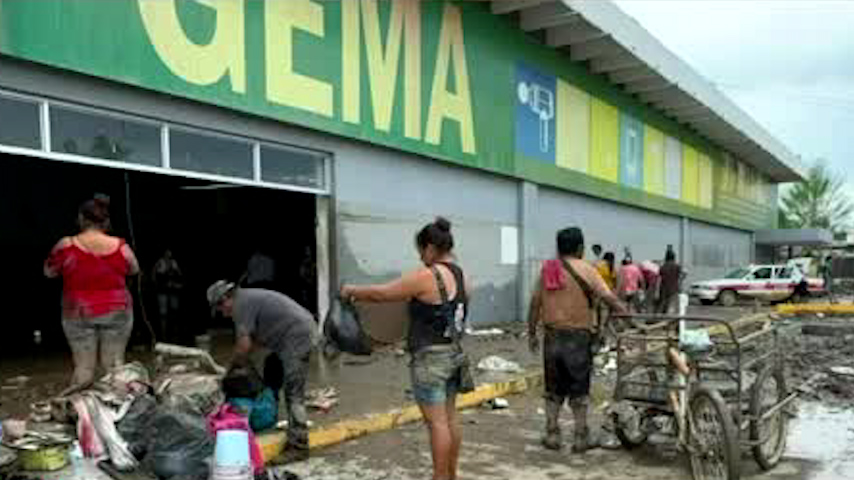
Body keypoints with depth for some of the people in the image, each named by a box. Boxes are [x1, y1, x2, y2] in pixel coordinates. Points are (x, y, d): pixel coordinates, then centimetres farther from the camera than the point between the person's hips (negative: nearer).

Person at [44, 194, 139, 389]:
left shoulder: (66, 246, -10)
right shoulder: (120, 247, -8)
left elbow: (49, 272, 5)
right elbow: (134, 270, 8)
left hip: (79, 314, 0)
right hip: (116, 312, 1)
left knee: (83, 367, 5)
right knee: (115, 364, 8)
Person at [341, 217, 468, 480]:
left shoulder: (425, 276, -18)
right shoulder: (460, 275, 6)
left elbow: (381, 293, -12)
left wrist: (352, 291, 3)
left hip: (430, 358, -8)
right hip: (453, 354, 8)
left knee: (437, 422, -1)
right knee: (450, 418, 15)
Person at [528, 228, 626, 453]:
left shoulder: (547, 269, 6)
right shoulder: (585, 269, -6)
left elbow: (535, 303, 7)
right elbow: (609, 298, -11)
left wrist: (531, 333, 14)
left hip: (552, 337, 3)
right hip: (577, 336, -3)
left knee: (553, 390, 15)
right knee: (579, 391, 8)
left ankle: (552, 435, 16)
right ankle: (580, 438, 14)